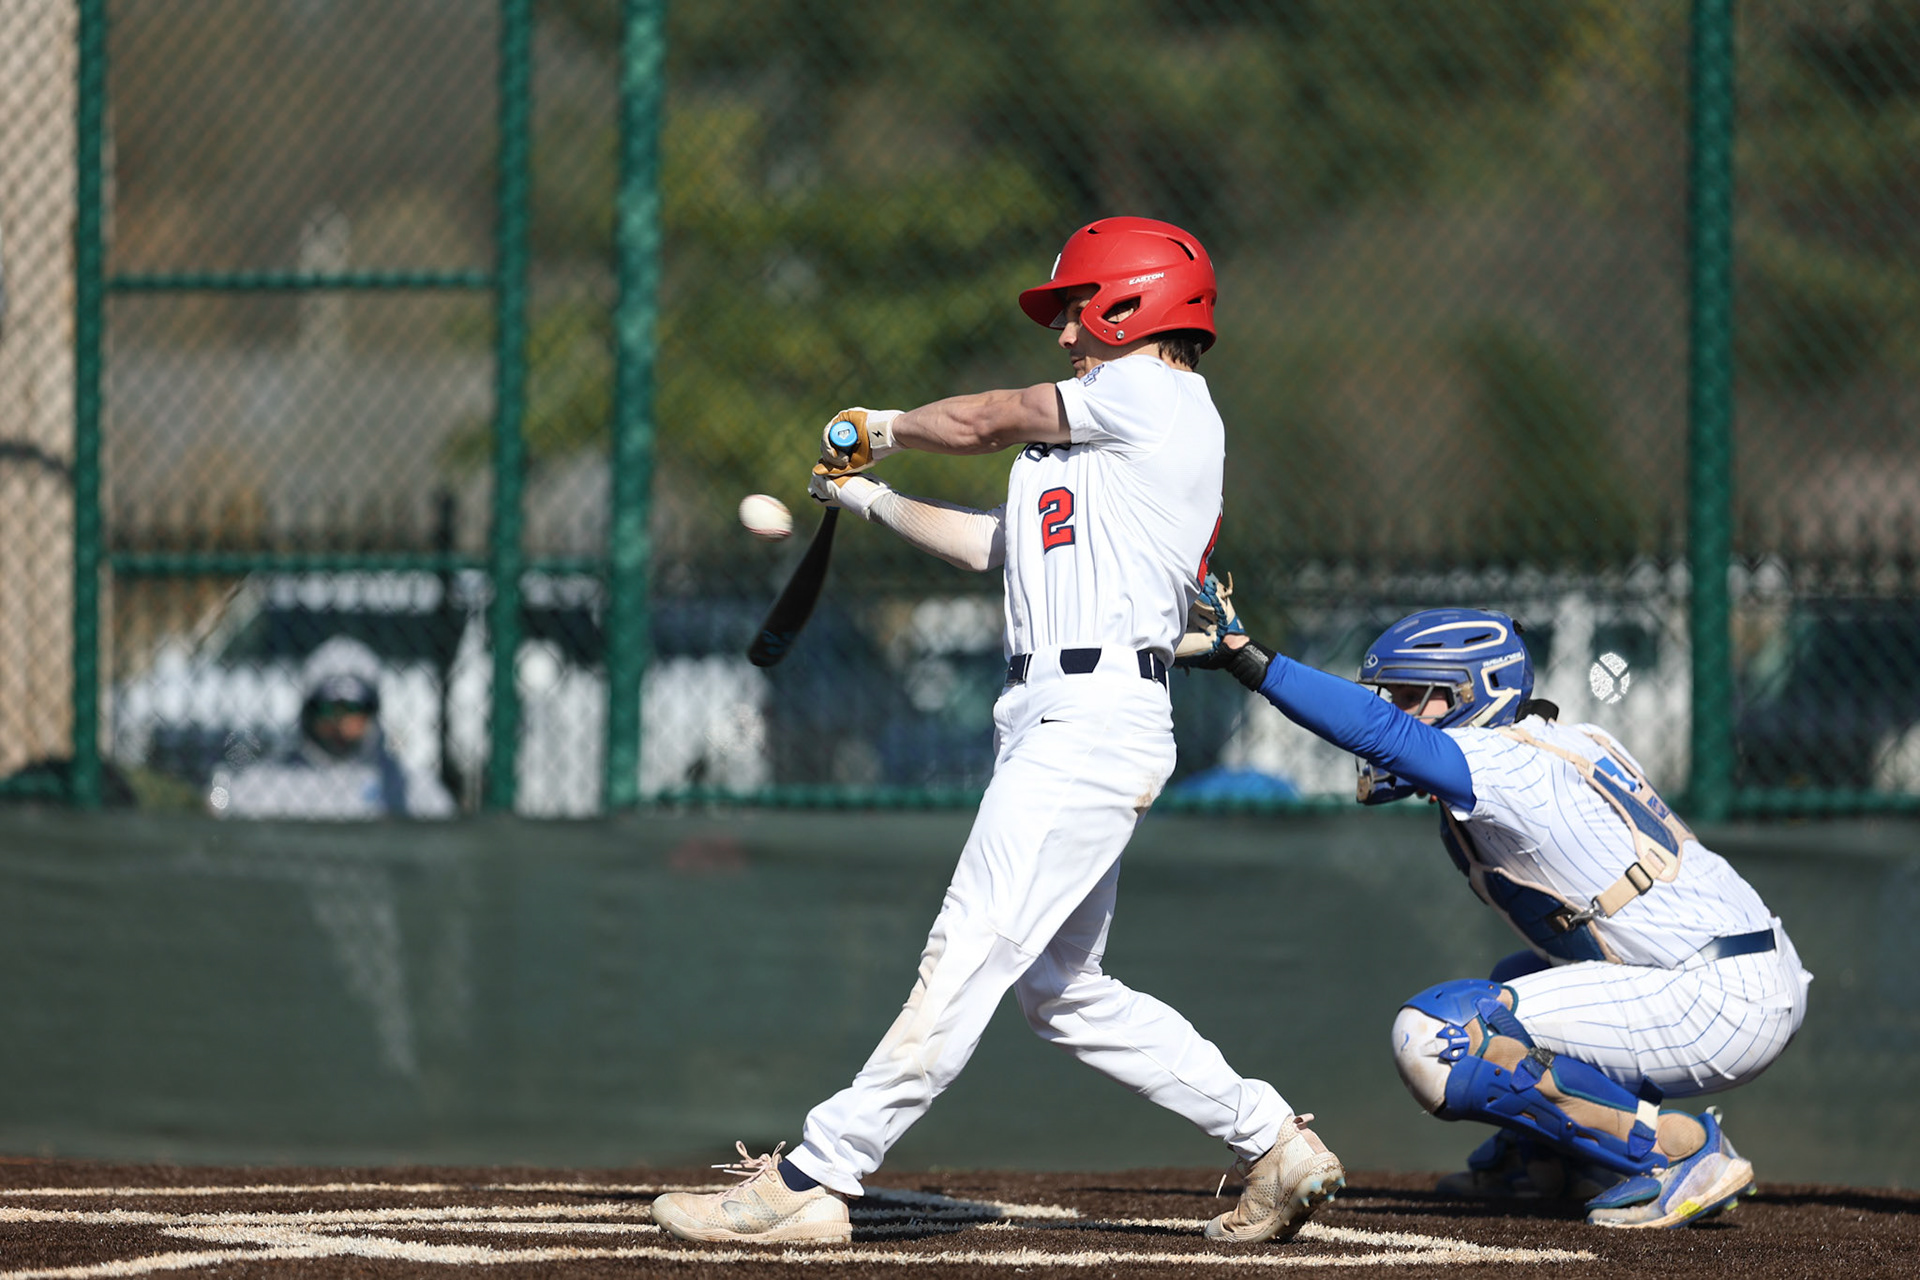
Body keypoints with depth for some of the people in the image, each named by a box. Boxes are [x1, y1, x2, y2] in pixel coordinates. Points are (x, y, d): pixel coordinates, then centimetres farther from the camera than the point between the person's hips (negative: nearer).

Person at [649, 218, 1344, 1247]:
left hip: (1091, 724, -11)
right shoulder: (1106, 443, 25)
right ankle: (1275, 1145, 15)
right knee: (1065, 991, 11)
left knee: (967, 957, -12)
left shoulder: (1153, 394, -4)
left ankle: (813, 1180, -17)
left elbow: (982, 422, 3)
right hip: (1051, 725, 11)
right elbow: (994, 545, 29)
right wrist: (876, 501, 30)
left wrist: (885, 426, 20)